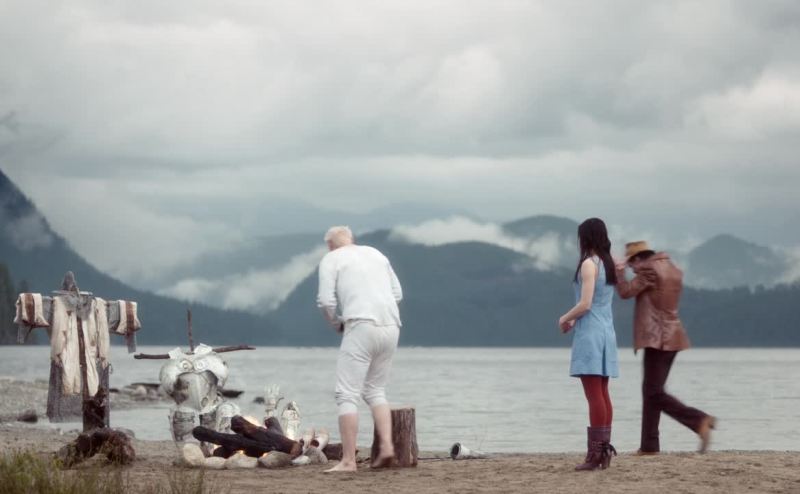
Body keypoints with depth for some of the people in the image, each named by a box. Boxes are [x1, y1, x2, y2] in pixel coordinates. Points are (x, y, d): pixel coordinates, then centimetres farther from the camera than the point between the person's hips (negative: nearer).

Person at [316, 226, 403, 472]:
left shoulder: (330, 260, 7)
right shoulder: (376, 254, 23)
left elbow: (326, 301, -3)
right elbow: (397, 293, 21)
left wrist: (337, 324, 15)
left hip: (361, 327, -6)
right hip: (391, 327, 6)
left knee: (348, 394, -3)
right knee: (375, 390, 19)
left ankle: (348, 461, -8)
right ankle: (386, 446, 1)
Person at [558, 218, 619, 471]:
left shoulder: (589, 264, -12)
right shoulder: (608, 264, 12)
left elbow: (585, 304, -17)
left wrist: (565, 318, -2)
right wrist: (575, 320, 16)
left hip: (590, 333, -8)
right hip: (606, 331, 8)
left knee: (594, 396, -9)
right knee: (602, 394, 11)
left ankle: (595, 454, -9)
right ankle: (604, 450, 12)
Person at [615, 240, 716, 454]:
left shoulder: (649, 270, -13)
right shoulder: (672, 270, 15)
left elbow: (626, 292, -14)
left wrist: (619, 271, 1)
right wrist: (638, 273, 23)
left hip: (657, 338, -10)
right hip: (671, 337, 10)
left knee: (655, 393, -10)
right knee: (651, 391, 13)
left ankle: (700, 420, -24)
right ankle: (649, 445, 14)